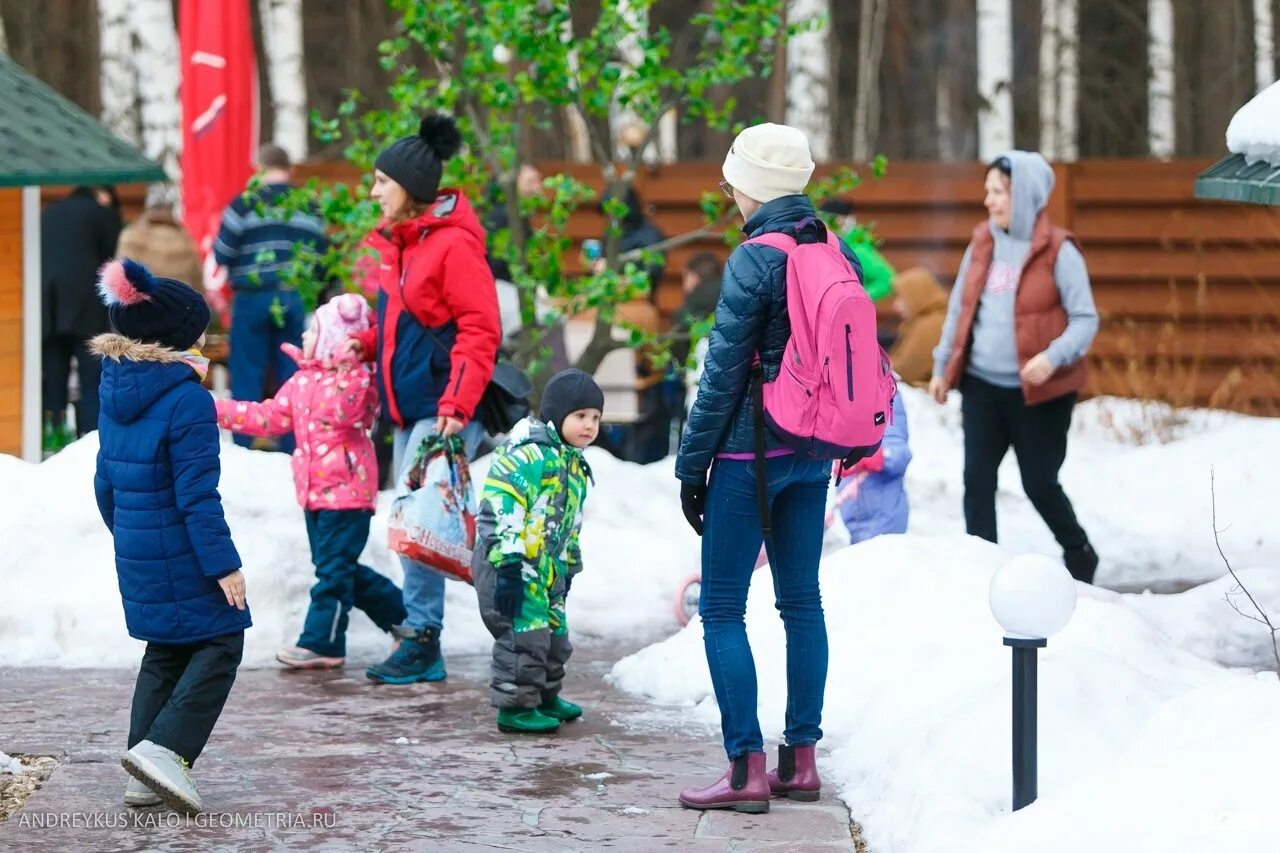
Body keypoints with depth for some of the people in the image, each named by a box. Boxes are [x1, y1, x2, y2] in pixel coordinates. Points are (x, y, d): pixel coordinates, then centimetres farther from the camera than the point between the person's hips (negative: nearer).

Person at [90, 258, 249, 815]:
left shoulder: (114, 393, 7)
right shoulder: (187, 402, -19)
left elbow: (105, 482, 15)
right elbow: (197, 496, -20)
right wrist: (223, 563, -16)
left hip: (135, 555, 8)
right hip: (182, 559, -8)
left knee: (164, 655, 17)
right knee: (218, 648, 3)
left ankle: (147, 778, 14)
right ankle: (164, 748, -12)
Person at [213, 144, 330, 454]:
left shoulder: (244, 204, -5)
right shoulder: (310, 207, 4)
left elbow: (222, 254, -6)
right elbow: (322, 255, 4)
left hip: (252, 299, -2)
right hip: (296, 301, 2)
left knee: (247, 380, 5)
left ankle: (241, 451, 6)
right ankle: (292, 454, 8)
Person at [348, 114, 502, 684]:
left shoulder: (454, 244, -13)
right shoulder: (395, 243, 14)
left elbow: (479, 332, -16)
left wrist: (456, 407, -21)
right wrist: (366, 344, 5)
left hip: (445, 411, -9)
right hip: (407, 408, 9)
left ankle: (422, 642, -7)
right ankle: (417, 629, 16)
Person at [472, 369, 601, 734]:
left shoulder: (573, 464, 16)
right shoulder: (530, 453, -17)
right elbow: (502, 509, -23)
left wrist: (568, 567, 28)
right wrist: (508, 565, -26)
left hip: (546, 568, 10)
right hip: (508, 564, -10)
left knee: (554, 633, 18)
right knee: (525, 633, -9)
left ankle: (544, 696, 35)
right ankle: (514, 706, 0)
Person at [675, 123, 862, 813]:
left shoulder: (754, 262, -15)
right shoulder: (839, 256, 6)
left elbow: (723, 374, -13)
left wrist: (692, 466, -7)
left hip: (751, 451, -7)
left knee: (721, 608, -2)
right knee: (802, 600, 12)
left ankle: (746, 769, -5)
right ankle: (801, 760, 14)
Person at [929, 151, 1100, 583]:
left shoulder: (1058, 251, -9)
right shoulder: (981, 243, 7)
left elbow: (1085, 319, -9)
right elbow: (960, 308, 15)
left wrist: (1053, 357, -25)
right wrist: (942, 365, 13)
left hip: (1039, 391, -5)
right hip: (982, 385, 5)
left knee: (1039, 483, 5)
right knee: (977, 481, -1)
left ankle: (1079, 557, 29)